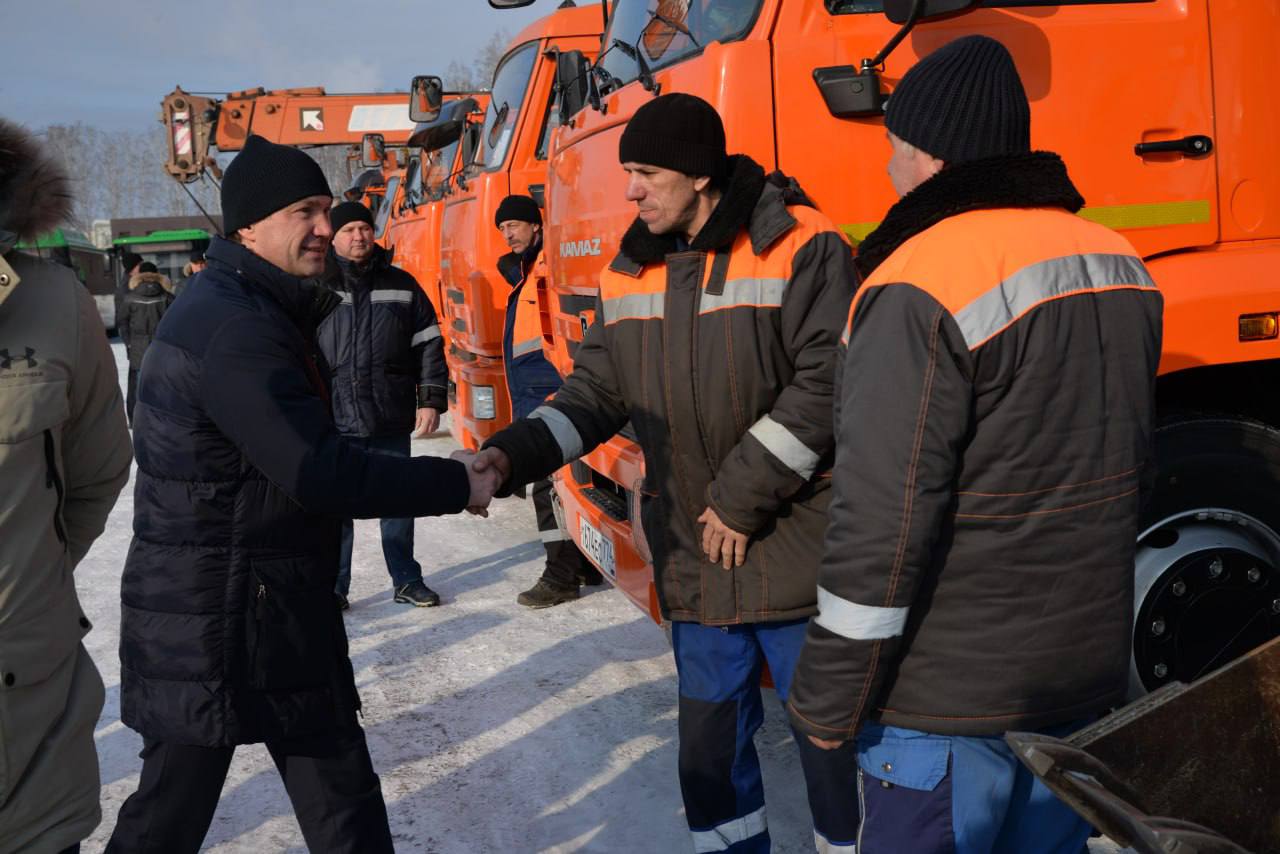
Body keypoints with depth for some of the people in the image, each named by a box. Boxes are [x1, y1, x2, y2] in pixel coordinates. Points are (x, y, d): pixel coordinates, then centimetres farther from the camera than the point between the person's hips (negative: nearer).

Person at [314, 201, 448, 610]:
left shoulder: (401, 285, 8)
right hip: (334, 422, -2)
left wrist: (431, 399, 3)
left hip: (391, 422, 2)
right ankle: (333, 586, 15)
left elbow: (428, 345, 9)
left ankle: (406, 580, 23)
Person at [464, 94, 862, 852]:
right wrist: (515, 454, -7)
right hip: (693, 557, 6)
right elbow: (596, 392, 9)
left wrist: (743, 496, -16)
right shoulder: (632, 272, 8)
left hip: (796, 548, -5)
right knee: (710, 735, 16)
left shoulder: (800, 248, -11)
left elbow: (827, 383, -17)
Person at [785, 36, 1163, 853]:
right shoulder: (1121, 266, 6)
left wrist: (827, 698, -14)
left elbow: (884, 523, -23)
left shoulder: (922, 292, -21)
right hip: (1088, 672, 8)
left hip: (951, 696, -7)